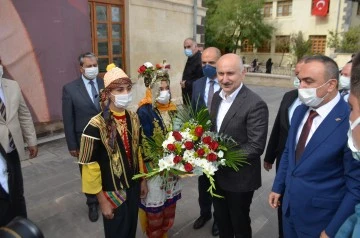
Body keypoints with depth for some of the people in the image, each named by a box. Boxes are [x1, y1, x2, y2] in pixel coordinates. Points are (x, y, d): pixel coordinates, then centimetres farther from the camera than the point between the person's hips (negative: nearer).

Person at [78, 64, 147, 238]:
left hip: (133, 187, 5)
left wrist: (142, 180, 12)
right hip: (112, 191, -5)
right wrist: (102, 201, -11)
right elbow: (90, 167, -17)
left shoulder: (133, 118, -4)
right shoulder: (96, 126, -22)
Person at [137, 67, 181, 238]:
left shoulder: (172, 108, 3)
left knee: (169, 200, 20)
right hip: (154, 165, -6)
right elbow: (144, 142, -19)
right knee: (155, 202, 9)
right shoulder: (144, 111, -18)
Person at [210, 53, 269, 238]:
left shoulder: (255, 104, -22)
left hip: (239, 177, -6)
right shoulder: (217, 96, 2)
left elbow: (256, 146, -23)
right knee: (221, 221, 25)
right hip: (217, 174, 6)